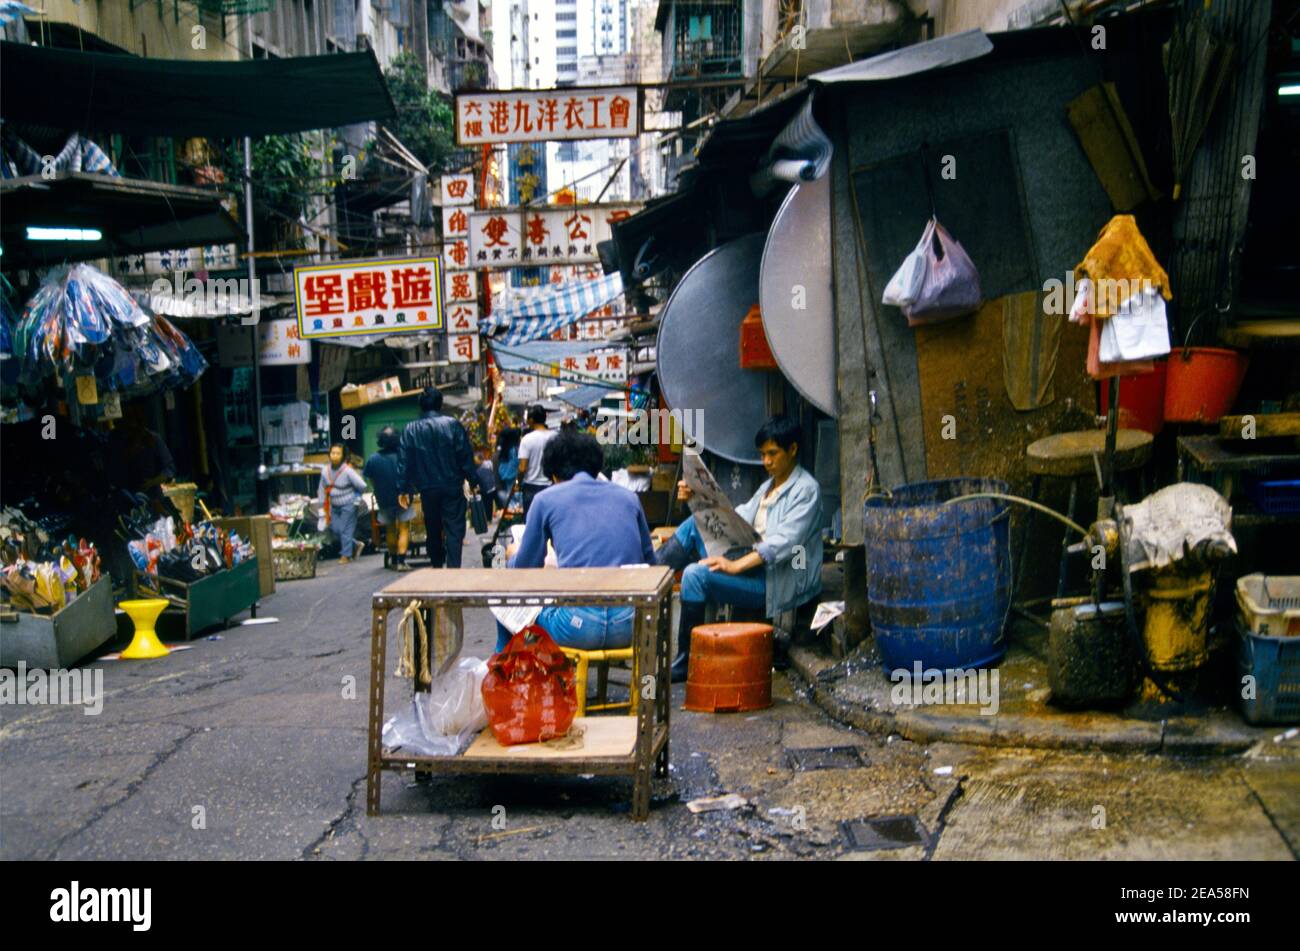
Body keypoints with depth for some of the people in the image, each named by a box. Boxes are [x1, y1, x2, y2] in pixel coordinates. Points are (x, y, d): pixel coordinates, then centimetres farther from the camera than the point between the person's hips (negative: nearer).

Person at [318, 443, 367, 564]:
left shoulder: (348, 471, -18)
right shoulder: (325, 471, -1)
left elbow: (362, 486, -15)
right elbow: (322, 489, 9)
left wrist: (355, 497, -1)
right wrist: (322, 505, 9)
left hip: (348, 505, -6)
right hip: (334, 506, 6)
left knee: (346, 530, -2)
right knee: (335, 529, 6)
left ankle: (346, 555, 11)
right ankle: (356, 545, 25)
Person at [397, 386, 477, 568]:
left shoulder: (410, 429, 0)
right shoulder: (453, 425, -6)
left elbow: (404, 461, 0)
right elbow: (466, 455, -7)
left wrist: (402, 489, 4)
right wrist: (472, 480, -1)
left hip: (427, 488, 2)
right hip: (452, 486, -2)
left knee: (433, 527, 17)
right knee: (454, 528, -1)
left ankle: (436, 564, 27)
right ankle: (453, 567, -11)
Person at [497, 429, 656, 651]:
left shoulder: (546, 499, 7)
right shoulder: (628, 497, 15)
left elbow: (524, 570, 14)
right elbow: (649, 562, 22)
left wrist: (513, 556, 37)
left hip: (577, 626, -3)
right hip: (630, 626, 4)